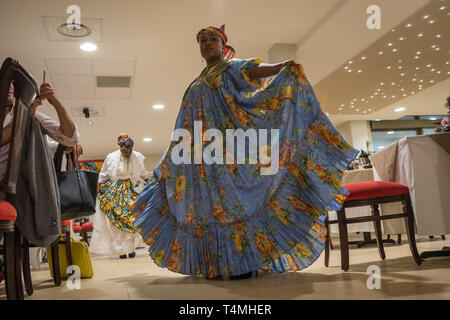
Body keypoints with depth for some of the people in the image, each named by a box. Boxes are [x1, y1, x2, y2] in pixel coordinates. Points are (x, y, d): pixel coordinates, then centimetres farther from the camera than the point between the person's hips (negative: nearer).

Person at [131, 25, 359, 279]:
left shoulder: (234, 67, 9)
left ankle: (244, 262, -9)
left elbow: (256, 69, -13)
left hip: (230, 145, -6)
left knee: (235, 198, -12)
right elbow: (186, 128, 28)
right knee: (210, 202, 1)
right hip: (203, 152, 6)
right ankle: (217, 263, 7)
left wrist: (281, 67, -33)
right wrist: (172, 157, 29)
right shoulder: (196, 85, 26)